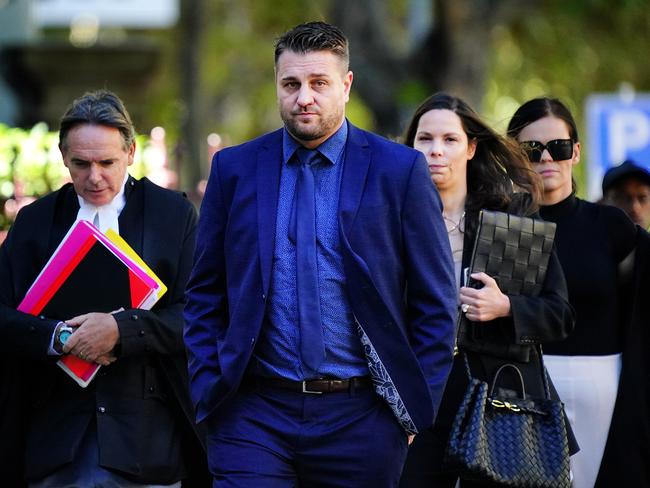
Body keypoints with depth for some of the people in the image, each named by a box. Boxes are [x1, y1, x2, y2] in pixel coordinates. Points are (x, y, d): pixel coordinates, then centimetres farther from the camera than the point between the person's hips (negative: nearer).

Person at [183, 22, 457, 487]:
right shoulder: (235, 168, 6)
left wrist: (415, 409, -1)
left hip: (362, 416, -1)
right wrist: (208, 394, 2)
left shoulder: (401, 170, 1)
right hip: (255, 413, 1)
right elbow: (205, 294, 11)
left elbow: (435, 304, 3)